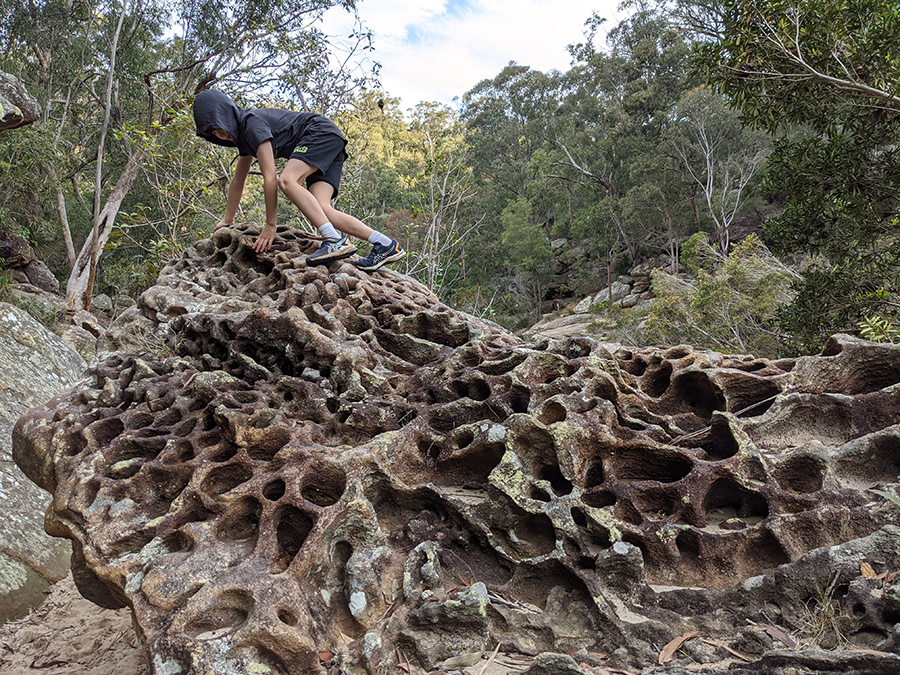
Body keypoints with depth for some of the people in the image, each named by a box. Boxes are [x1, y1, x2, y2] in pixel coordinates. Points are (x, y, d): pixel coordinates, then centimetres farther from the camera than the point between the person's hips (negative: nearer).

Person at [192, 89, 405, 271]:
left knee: (286, 180, -29)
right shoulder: (242, 133, 14)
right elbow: (238, 181, 25)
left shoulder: (252, 123, -16)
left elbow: (270, 177, -20)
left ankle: (335, 239, -40)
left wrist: (270, 225, -16)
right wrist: (227, 220, 27)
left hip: (322, 133, -9)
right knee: (321, 210, -12)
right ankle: (385, 244, -20)